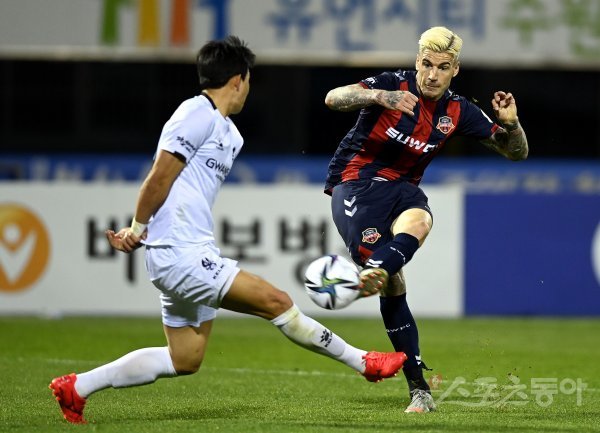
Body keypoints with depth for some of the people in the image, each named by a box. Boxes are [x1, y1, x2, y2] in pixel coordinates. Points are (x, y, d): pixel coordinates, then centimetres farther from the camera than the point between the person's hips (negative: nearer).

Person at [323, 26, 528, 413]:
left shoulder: (458, 112, 1)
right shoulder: (394, 85, -12)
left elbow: (516, 152, 6)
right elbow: (334, 98, -27)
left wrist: (511, 123, -17)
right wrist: (378, 96, -45)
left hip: (401, 187, 4)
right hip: (355, 182, -4)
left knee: (418, 221, -36)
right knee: (393, 284, -21)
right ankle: (420, 390, -18)